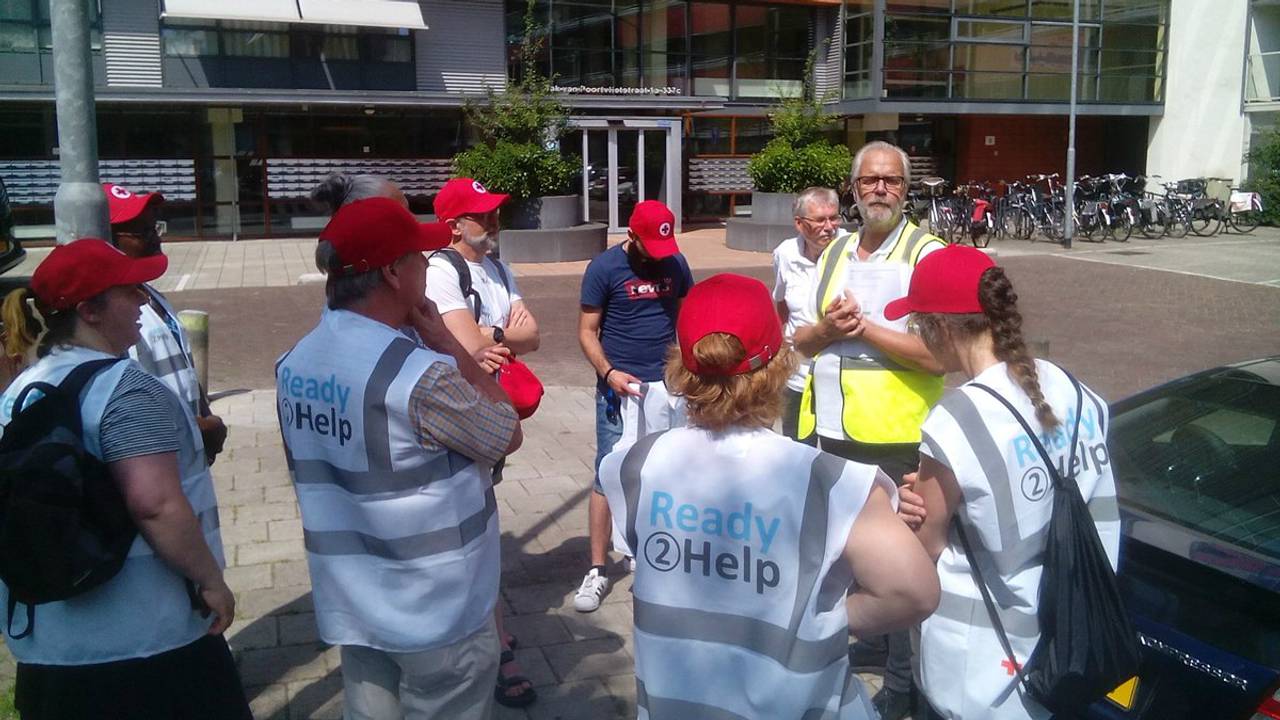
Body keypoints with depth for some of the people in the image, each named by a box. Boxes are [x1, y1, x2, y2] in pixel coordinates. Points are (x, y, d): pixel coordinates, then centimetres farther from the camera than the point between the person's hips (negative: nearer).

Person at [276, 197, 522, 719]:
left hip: (351, 605, 7)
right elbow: (508, 436, -11)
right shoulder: (421, 375, -26)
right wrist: (446, 342, -9)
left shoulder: (295, 364, -1)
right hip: (438, 612, -7)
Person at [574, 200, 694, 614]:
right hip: (620, 386, -4)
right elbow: (587, 332, -4)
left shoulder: (675, 263, 4)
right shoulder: (604, 268, -7)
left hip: (667, 385, 4)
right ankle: (597, 571, 6)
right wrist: (609, 373, -19)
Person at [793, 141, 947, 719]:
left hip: (895, 437, -7)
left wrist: (864, 327, -18)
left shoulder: (927, 255, -8)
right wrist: (825, 330, -7)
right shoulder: (834, 254, 13)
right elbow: (800, 341, 15)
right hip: (834, 430, 7)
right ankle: (870, 642, 39)